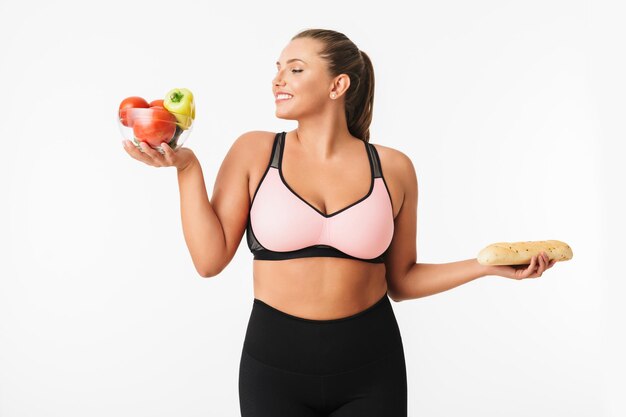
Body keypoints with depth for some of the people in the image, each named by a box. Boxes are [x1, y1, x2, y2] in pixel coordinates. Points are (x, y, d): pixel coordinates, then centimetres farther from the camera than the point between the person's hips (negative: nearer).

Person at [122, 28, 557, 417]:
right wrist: (187, 168, -11)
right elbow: (210, 258, -6)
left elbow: (401, 280, 6)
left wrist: (484, 265, -4)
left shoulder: (392, 168, -1)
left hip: (371, 368, 1)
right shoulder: (255, 152, -3)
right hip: (275, 363, 0)